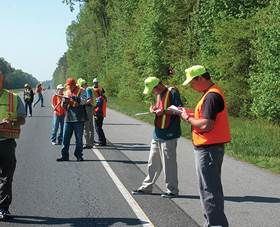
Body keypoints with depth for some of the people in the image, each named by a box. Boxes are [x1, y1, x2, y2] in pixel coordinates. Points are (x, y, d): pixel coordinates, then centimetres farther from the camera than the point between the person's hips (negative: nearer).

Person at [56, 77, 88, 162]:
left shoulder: (80, 92, 0)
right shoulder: (67, 93, 14)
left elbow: (83, 101, -17)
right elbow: (63, 106, 11)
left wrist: (73, 97, -27)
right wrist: (65, 99, -8)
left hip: (78, 119, -4)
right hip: (68, 118, 4)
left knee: (79, 138, 2)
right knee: (65, 138, 1)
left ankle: (79, 155, 13)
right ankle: (64, 155, 7)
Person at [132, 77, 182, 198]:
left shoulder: (172, 92, -12)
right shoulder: (159, 94, 15)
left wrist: (164, 111, -19)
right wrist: (154, 108, 4)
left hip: (169, 134, -9)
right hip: (157, 133, 9)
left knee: (169, 163, -2)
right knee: (153, 163, 15)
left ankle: (172, 190, 9)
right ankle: (146, 187, 24)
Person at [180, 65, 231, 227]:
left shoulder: (211, 96, -20)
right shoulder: (212, 93, 13)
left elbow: (206, 125, -27)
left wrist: (188, 118, -12)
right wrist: (191, 113, 10)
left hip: (208, 149, -11)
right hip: (212, 147, 11)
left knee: (209, 190, -5)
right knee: (213, 188, 19)